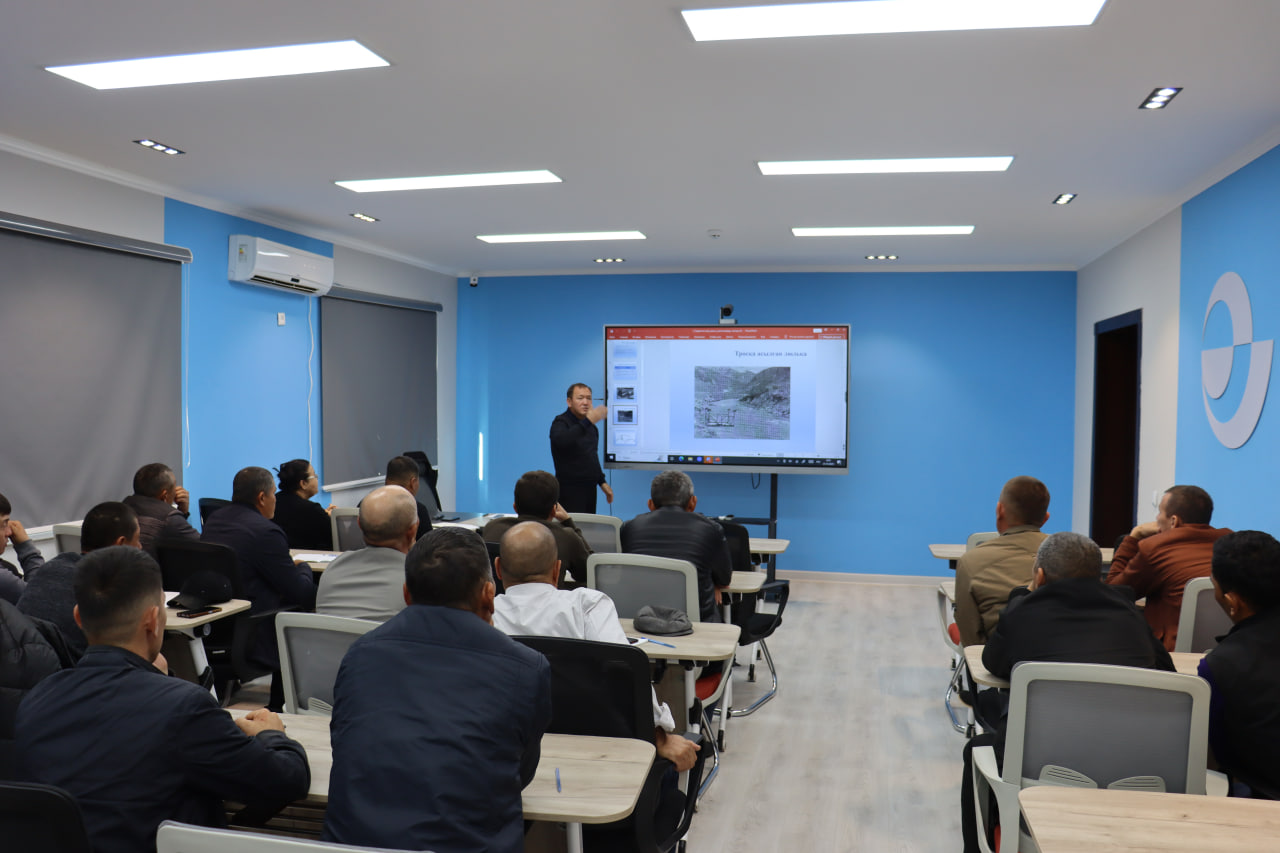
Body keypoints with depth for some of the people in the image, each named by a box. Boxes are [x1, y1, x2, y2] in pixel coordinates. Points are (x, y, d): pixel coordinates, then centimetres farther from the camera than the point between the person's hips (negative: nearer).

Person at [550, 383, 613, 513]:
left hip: (590, 488, 7)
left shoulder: (591, 427, 15)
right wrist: (588, 421, -40)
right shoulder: (560, 422, -9)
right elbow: (561, 441, -33)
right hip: (569, 490, -7)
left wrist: (602, 482, 21)